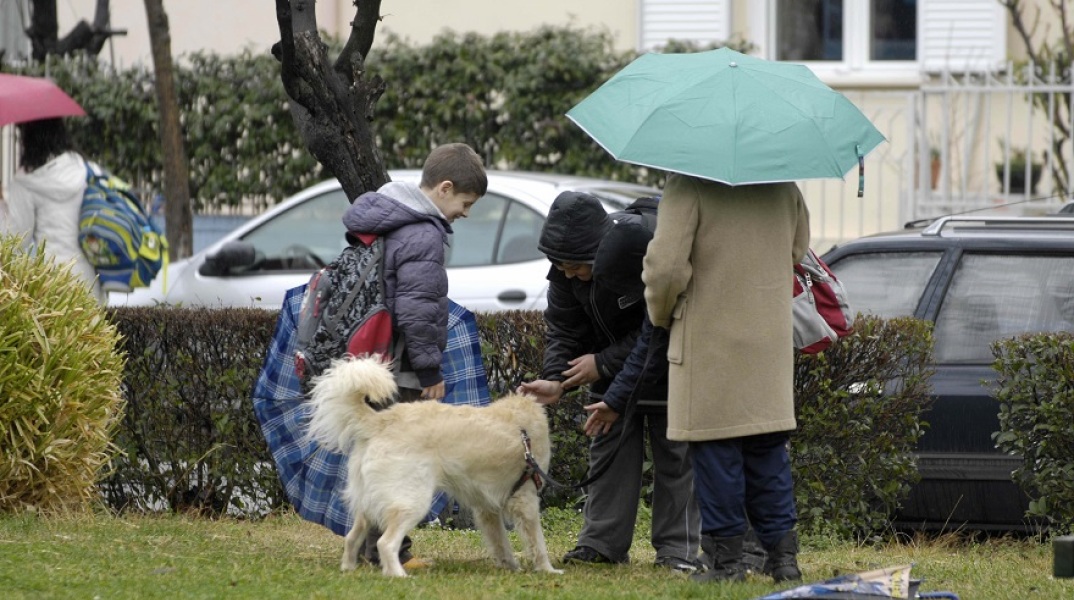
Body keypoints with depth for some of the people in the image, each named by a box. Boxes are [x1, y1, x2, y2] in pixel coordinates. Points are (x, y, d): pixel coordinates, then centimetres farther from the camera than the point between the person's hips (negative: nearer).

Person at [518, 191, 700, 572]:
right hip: (611, 371, 5)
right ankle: (602, 542, 7)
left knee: (674, 456, -2)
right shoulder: (566, 270, -16)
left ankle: (677, 548, 2)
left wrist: (603, 363, -30)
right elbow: (563, 328, -10)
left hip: (665, 369, -5)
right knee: (608, 451, 4)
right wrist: (556, 379, -27)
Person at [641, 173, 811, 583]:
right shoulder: (784, 187, 5)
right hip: (772, 342, 5)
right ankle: (783, 553, 13)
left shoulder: (688, 186, -15)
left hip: (709, 340, -5)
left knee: (716, 454, 2)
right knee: (768, 450, 13)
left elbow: (666, 266, -18)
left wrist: (661, 313, 1)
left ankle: (727, 557, 4)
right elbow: (798, 252, 17)